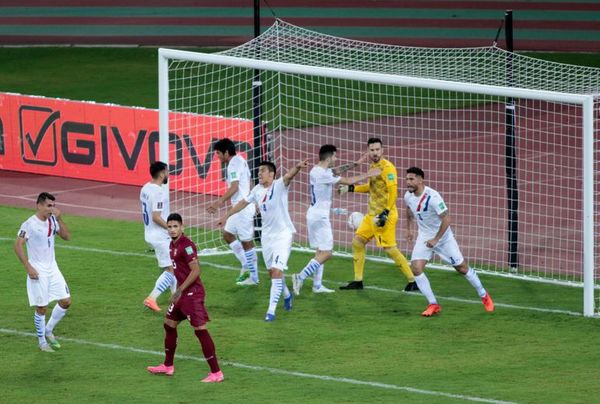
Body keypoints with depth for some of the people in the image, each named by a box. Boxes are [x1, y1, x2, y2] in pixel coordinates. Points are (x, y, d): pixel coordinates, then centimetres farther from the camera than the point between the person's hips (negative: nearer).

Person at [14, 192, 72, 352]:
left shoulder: (52, 221, 5)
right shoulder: (29, 224, -15)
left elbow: (67, 237, 5)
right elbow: (18, 245, -17)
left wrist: (59, 219, -9)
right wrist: (28, 268, -21)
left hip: (52, 268, 6)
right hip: (38, 271, -6)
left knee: (66, 301, 4)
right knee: (42, 307, -1)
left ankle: (49, 331, 23)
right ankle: (42, 342, 14)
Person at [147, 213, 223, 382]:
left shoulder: (186, 245, -18)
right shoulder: (173, 245, 12)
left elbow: (195, 270, -23)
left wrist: (180, 290, -22)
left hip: (192, 292, -10)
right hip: (183, 293, 10)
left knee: (200, 329, -11)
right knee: (169, 324, 19)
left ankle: (216, 373, -11)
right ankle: (168, 366, 34)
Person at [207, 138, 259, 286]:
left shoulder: (233, 164, -16)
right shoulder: (240, 160, 13)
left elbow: (234, 188, -26)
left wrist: (219, 202, -33)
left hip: (243, 208, -10)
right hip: (239, 207, 10)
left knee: (246, 242, -3)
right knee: (227, 234, 16)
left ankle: (253, 278, 4)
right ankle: (246, 265, 17)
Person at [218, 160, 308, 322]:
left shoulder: (279, 185, -14)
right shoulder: (258, 190, 5)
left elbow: (289, 176, -35)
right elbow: (244, 202, 20)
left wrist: (298, 168, -57)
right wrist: (226, 216, 28)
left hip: (283, 234, -7)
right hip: (266, 235, 7)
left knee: (276, 271, -15)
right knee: (272, 272, 16)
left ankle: (271, 310, -14)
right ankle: (286, 295, 43)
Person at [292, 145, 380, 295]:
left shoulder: (317, 170, 9)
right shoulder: (323, 174, -20)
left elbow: (337, 170, 24)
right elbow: (348, 181, -16)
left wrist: (356, 164, 19)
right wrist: (369, 174, -7)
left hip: (315, 215, 10)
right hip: (320, 217, -10)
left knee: (321, 252, 15)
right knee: (326, 253, -9)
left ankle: (317, 285, 15)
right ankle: (300, 277, -13)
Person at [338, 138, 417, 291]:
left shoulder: (387, 167, -14)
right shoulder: (373, 166, 13)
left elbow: (393, 191, -20)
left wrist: (386, 213, -25)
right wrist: (350, 188, 25)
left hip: (384, 215, -9)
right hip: (372, 214, 9)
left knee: (389, 249, -10)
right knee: (357, 242, 8)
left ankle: (412, 281, -2)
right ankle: (358, 281, 16)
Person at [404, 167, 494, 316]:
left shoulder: (432, 197, -29)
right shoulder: (408, 196, -8)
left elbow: (446, 219, -28)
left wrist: (436, 239, -27)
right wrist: (409, 229, 18)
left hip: (443, 237, -5)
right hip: (424, 236, 5)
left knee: (461, 267, 5)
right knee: (415, 267, -13)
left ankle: (484, 296, 27)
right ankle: (433, 305, -4)